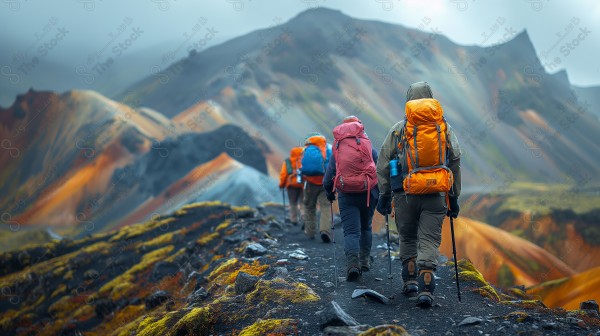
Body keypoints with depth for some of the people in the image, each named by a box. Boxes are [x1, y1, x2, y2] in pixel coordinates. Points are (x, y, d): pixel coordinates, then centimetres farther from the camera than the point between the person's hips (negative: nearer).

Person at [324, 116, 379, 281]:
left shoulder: (337, 150, 8)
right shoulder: (368, 146, 5)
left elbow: (328, 176, 11)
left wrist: (329, 192, 26)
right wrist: (382, 193, 10)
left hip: (346, 195, 0)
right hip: (368, 192, 1)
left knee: (351, 231, -3)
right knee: (365, 227, 21)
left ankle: (352, 263, -22)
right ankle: (365, 260, 22)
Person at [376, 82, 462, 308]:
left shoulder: (398, 129, 4)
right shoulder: (445, 129, 9)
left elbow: (383, 165, 4)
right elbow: (455, 164, 10)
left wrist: (384, 195, 10)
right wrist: (454, 198, 15)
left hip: (406, 194, 0)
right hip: (437, 194, 0)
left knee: (407, 238, 19)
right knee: (429, 241, 1)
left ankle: (410, 280, 17)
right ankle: (425, 289, -10)